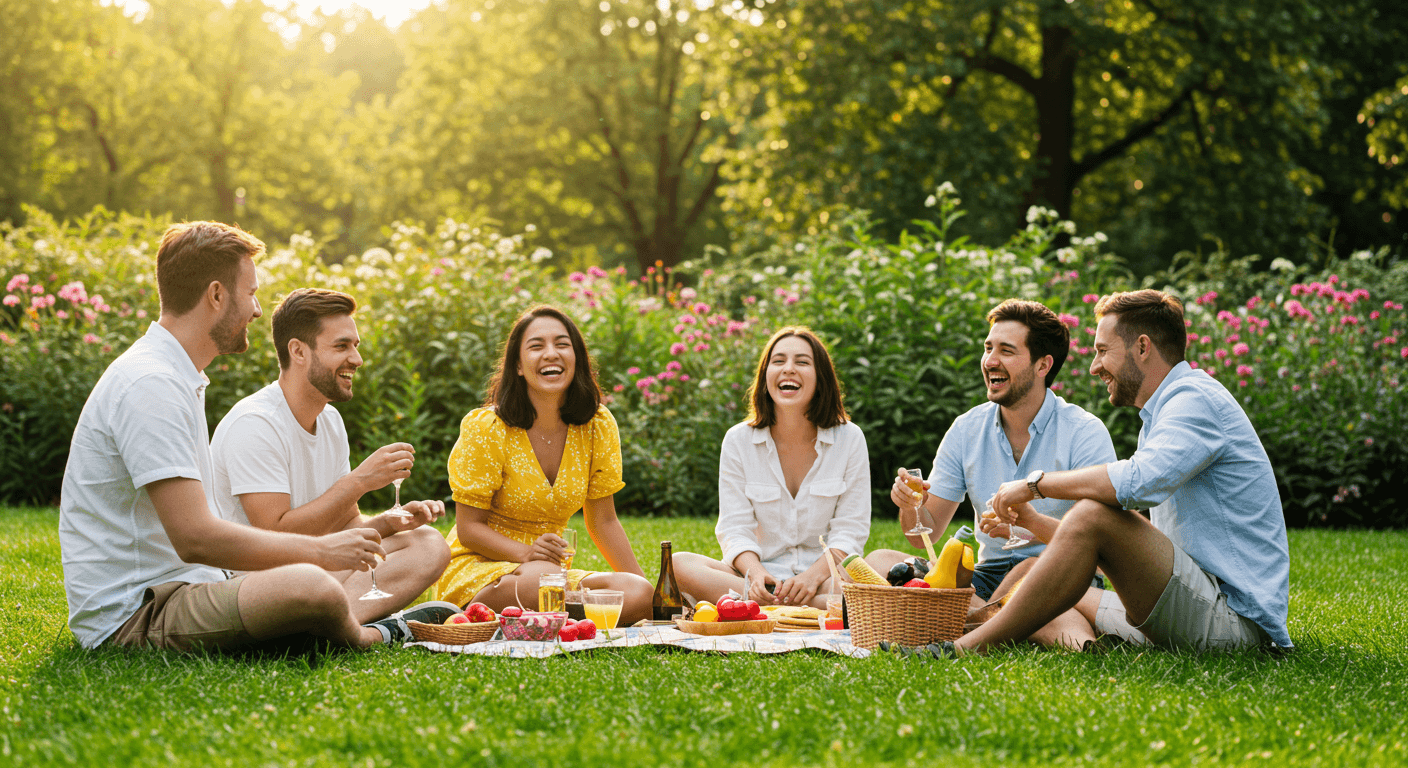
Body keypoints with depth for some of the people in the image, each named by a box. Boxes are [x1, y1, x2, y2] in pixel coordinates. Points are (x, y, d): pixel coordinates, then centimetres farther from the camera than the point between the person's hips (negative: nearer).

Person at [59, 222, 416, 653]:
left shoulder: (175, 380, 17)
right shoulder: (148, 386, -17)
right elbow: (196, 538, -24)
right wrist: (320, 549, -14)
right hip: (131, 614, -11)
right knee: (312, 588, -29)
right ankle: (361, 639, -1)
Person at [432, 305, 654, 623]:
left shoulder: (598, 427, 0)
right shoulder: (484, 428, -13)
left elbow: (603, 522, 8)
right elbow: (469, 528, -11)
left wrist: (644, 585, -4)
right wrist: (526, 554, -30)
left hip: (553, 570, 6)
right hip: (475, 568, -6)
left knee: (639, 597, -24)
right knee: (542, 577, -40)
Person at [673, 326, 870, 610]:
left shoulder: (849, 438, 2)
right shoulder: (739, 441, 4)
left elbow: (850, 530, -2)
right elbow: (735, 528, -1)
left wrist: (815, 574, -22)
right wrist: (755, 573, -24)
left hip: (828, 574, -2)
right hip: (762, 572, 2)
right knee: (680, 565, -30)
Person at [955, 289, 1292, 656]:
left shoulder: (1196, 398, -9)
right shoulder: (1163, 416, 24)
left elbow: (1140, 483, -29)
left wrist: (1036, 483, -15)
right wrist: (1035, 522, 12)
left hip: (1233, 614, -10)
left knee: (1095, 513, -26)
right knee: (1028, 572, 11)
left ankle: (974, 648, -22)